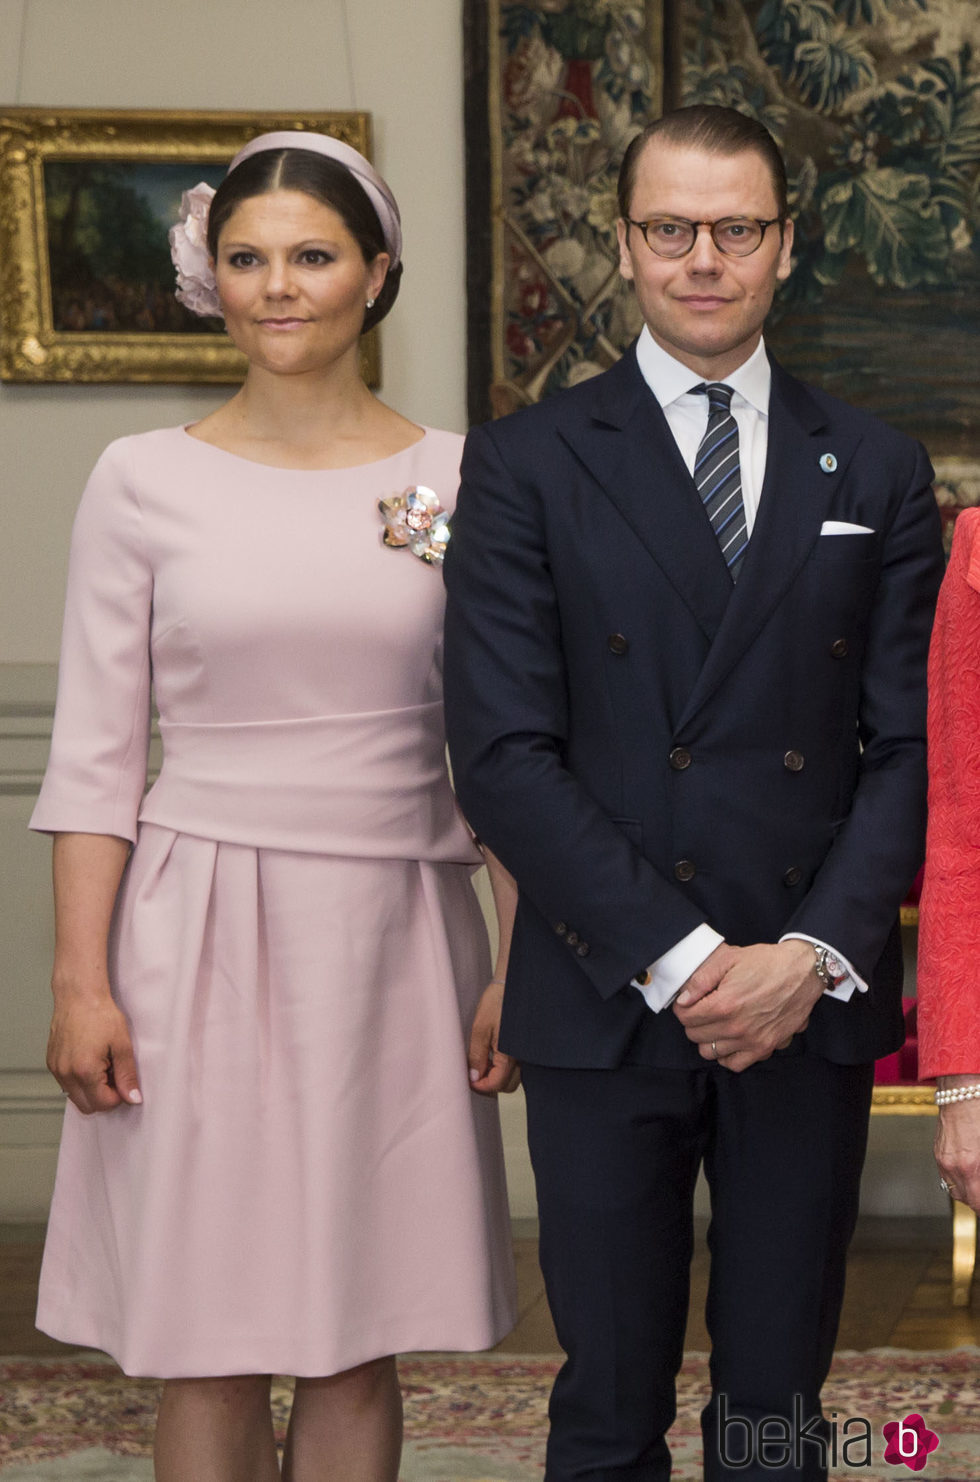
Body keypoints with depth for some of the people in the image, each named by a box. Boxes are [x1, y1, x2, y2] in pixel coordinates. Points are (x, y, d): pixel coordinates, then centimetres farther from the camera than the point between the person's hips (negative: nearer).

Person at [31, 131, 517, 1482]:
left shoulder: (459, 479, 4)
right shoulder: (146, 483, 1)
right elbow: (95, 754, 1)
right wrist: (80, 984, -5)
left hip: (392, 931, 1)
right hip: (202, 933, -1)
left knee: (357, 1347, 6)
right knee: (207, 1353, 2)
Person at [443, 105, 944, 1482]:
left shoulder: (877, 471, 10)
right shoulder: (528, 465, 2)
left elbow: (912, 746, 5)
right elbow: (504, 753, -6)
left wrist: (815, 954, -10)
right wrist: (678, 958, -13)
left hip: (815, 1005, 2)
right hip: (608, 1006, -2)